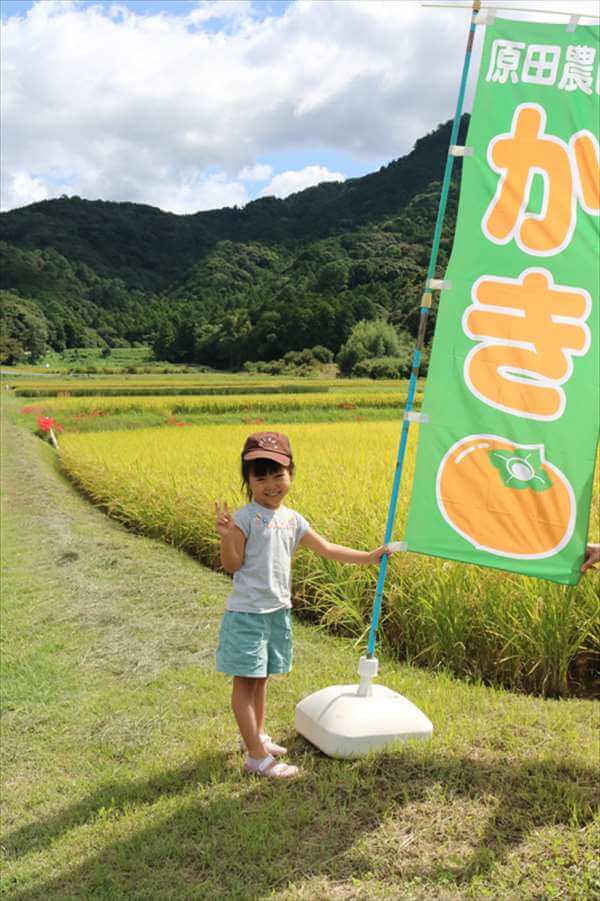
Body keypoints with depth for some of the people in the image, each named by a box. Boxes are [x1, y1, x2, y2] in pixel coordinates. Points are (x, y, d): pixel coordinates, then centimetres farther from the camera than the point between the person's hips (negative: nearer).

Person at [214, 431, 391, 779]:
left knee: (262, 677, 20)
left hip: (278, 610, 7)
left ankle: (255, 734, 36)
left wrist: (368, 557, 11)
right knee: (246, 681, -1)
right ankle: (258, 756, 1)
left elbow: (326, 548, 12)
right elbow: (233, 565, -14)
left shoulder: (292, 519, 7)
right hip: (248, 611, -7)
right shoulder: (245, 518, -13)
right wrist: (227, 537, -31)